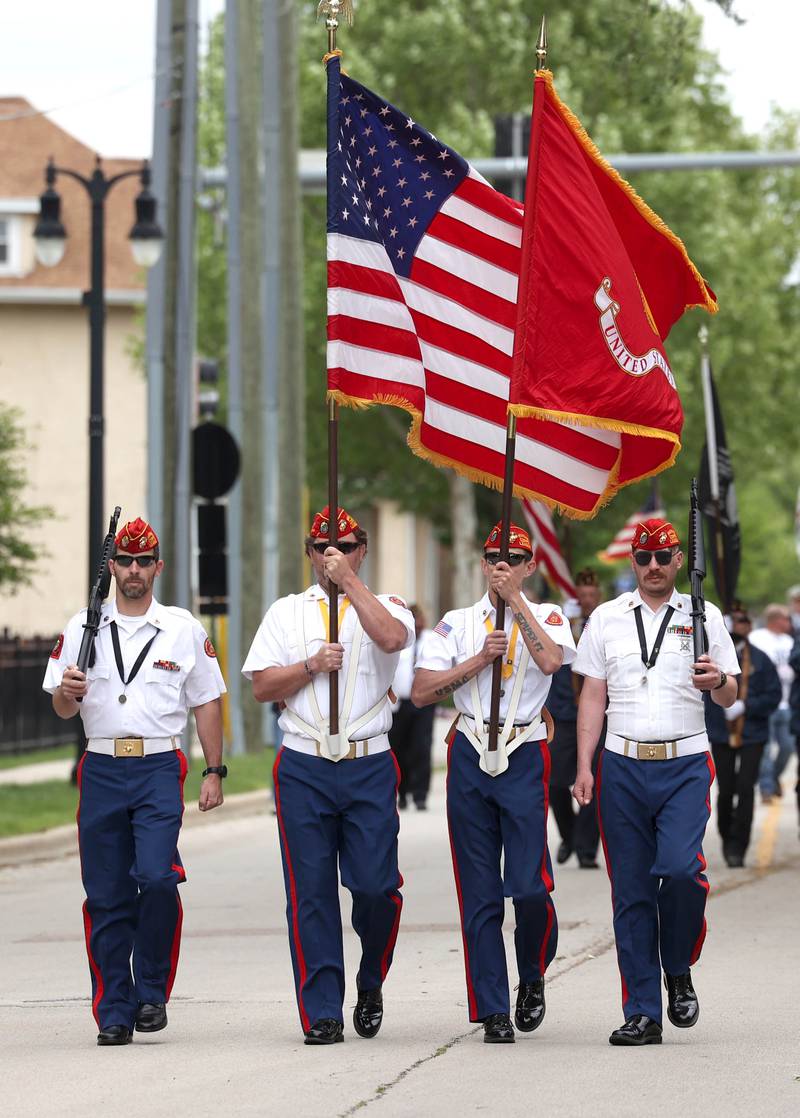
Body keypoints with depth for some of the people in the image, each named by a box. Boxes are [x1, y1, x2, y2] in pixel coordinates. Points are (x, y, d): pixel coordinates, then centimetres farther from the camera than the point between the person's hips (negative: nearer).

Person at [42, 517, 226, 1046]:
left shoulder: (185, 629, 7)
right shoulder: (82, 628, 10)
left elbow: (207, 704, 10)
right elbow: (63, 708, 12)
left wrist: (214, 773, 4)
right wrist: (67, 692, -12)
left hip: (159, 769, -2)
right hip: (101, 769, 2)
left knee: (157, 876, -19)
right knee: (106, 897, 0)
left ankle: (152, 992, -1)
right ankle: (114, 1012, 7)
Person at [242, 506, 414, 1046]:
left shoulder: (385, 606, 7)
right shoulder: (286, 612, 14)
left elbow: (392, 638, -17)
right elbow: (262, 686, 8)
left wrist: (349, 580, -14)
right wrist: (312, 666, -7)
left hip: (370, 765, -1)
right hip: (304, 768, 1)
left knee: (375, 885, -7)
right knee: (311, 894, -2)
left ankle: (371, 982, 21)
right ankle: (322, 1013, 3)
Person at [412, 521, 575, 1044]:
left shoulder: (547, 617, 6)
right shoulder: (457, 623, 11)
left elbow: (550, 660, -17)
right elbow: (421, 692, 2)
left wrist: (516, 601, -16)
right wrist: (480, 659, -6)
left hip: (525, 758, -2)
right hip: (470, 757, 2)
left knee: (529, 885, -11)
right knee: (480, 893, 1)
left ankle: (533, 980, 17)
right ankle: (493, 1011, 6)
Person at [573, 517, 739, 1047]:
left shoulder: (704, 617, 8)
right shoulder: (606, 619, 11)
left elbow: (730, 696, 10)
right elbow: (593, 696, 10)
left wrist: (717, 681, -14)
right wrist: (584, 766, 1)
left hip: (686, 764, -1)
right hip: (623, 765, 2)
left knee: (681, 868, -21)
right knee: (631, 889, 0)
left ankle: (679, 971, 5)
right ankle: (643, 1014, 4)